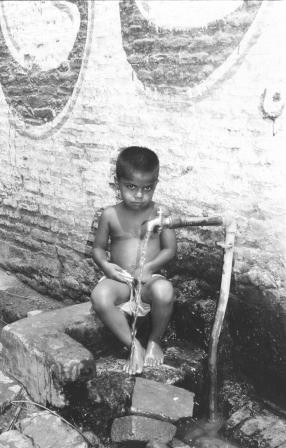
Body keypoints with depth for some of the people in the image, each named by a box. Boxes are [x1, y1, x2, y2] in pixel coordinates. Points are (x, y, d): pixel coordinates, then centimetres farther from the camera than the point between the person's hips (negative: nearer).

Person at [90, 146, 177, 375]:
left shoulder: (160, 213, 0)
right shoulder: (110, 215, 2)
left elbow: (170, 248, 0)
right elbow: (98, 247, 10)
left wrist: (150, 267, -16)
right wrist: (105, 265, -12)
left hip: (149, 279, -1)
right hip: (119, 279, 1)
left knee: (164, 291, -36)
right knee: (100, 297, -33)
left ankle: (154, 341, -5)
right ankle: (133, 344, -11)